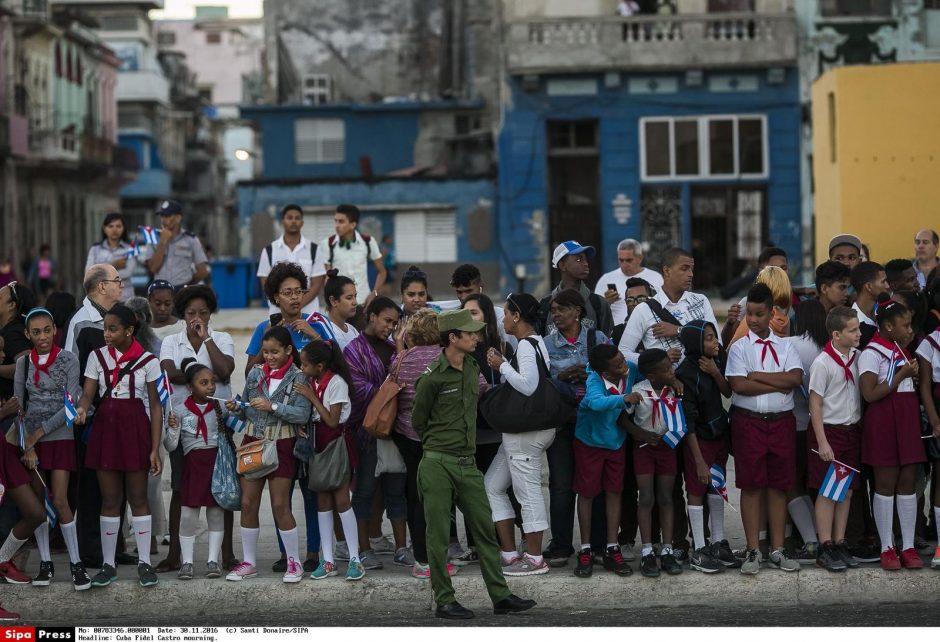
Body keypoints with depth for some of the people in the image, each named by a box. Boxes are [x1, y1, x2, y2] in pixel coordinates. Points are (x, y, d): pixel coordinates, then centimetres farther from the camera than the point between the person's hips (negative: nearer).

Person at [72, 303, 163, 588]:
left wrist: (155, 449, -6)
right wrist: (81, 408, -27)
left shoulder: (147, 361, -4)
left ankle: (144, 563, 9)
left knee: (138, 498, 3)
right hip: (105, 426, 2)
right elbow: (87, 393, -2)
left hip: (135, 427, -2)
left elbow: (155, 406, -2)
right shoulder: (98, 356, 3)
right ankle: (108, 564, 12)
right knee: (109, 499, 6)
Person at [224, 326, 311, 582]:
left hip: (281, 445, -4)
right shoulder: (255, 374, 8)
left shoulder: (297, 378, -5)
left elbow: (302, 414, -15)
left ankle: (294, 562, 9)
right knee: (248, 503, 4)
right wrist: (237, 408, -7)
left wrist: (272, 407, -22)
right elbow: (248, 411, 14)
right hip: (253, 441, 4)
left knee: (280, 505, -4)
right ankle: (249, 562, 15)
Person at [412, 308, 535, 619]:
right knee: (439, 536, 0)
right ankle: (444, 601, 7)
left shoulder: (472, 369, 10)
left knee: (486, 531, 5)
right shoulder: (431, 378, -12)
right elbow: (418, 421, 1)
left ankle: (501, 596, 9)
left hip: (468, 465, 7)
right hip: (437, 465, -7)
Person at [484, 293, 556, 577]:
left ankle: (534, 558, 3)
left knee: (528, 490, -4)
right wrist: (503, 364, 8)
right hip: (520, 429, 11)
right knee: (492, 486, 14)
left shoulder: (526, 345, -15)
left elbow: (528, 385, -25)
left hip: (527, 430, -11)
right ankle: (510, 553, 15)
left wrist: (502, 365, -14)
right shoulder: (537, 343, 16)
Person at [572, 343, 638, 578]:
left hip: (616, 441, 4)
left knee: (614, 492, 8)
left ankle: (612, 549, 15)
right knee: (587, 493, 6)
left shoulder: (631, 370, -20)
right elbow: (596, 402, -55)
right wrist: (623, 399, -66)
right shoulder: (595, 381, -34)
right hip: (590, 442, -4)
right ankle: (585, 551, 15)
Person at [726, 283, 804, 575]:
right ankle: (753, 551, 5)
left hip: (782, 422, 2)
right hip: (749, 422, -2)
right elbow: (739, 385, -12)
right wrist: (778, 385, -9)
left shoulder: (785, 346, 9)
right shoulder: (739, 347, 2)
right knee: (751, 486, 0)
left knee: (779, 485, 5)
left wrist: (757, 376, -10)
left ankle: (777, 550, 11)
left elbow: (795, 378, -8)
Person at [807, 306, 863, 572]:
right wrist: (822, 442, -15)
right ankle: (826, 550, 2)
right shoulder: (822, 363, -14)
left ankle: (840, 544, 16)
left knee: (847, 491, 9)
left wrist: (860, 429, 8)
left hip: (852, 430, 6)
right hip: (829, 430, -6)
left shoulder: (857, 357, 4)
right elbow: (815, 404, -13)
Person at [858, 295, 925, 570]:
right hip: (883, 421, -7)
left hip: (907, 418, 7)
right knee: (886, 484, -1)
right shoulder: (872, 353, -9)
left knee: (907, 483, 5)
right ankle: (887, 548, 5)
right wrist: (902, 375, -13)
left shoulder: (899, 349, 15)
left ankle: (909, 547, 9)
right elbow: (870, 394, -16)